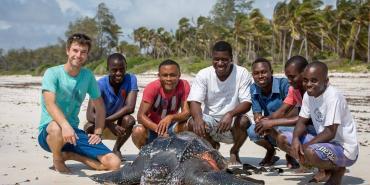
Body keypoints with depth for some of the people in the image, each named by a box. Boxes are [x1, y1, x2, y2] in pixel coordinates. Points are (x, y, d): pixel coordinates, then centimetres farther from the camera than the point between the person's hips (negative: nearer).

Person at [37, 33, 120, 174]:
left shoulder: (88, 76, 3)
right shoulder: (53, 73, -11)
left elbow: (100, 107, 14)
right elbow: (50, 104, -27)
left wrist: (97, 133, 2)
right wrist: (65, 125, -44)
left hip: (74, 131, 4)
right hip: (48, 132, -4)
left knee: (114, 163, -12)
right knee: (57, 128, -43)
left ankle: (69, 154, 8)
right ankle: (57, 159, -8)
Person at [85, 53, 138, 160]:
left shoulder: (131, 79, -21)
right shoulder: (101, 84, -24)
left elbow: (130, 108, -29)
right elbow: (89, 114, -31)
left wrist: (107, 120, -33)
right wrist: (110, 125, -46)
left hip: (119, 118, 1)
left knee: (129, 120, -32)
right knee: (89, 127, -31)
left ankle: (116, 149, -6)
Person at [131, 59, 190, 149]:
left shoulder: (184, 85, -16)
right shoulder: (152, 87, -20)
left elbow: (187, 113, -21)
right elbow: (141, 116, -25)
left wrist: (171, 117, -42)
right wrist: (159, 130, -41)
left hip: (170, 127, 1)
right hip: (152, 127, -1)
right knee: (138, 131, -33)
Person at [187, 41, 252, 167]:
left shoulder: (242, 74, -9)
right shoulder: (203, 75, -6)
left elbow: (247, 103, -15)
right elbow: (194, 101, -14)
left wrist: (231, 114, -36)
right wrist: (198, 118, -37)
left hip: (232, 122, -1)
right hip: (210, 120, 2)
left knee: (243, 121, -33)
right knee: (192, 123, -28)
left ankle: (234, 152, 1)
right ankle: (212, 147, 8)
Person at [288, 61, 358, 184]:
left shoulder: (333, 97, -24)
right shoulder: (308, 95, 0)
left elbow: (330, 133, -27)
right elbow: (302, 122, 4)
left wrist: (304, 147, -24)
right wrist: (295, 138, -17)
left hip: (345, 150, -8)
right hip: (324, 142, 8)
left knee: (310, 152, -37)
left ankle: (338, 170, 0)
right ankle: (325, 170, 8)